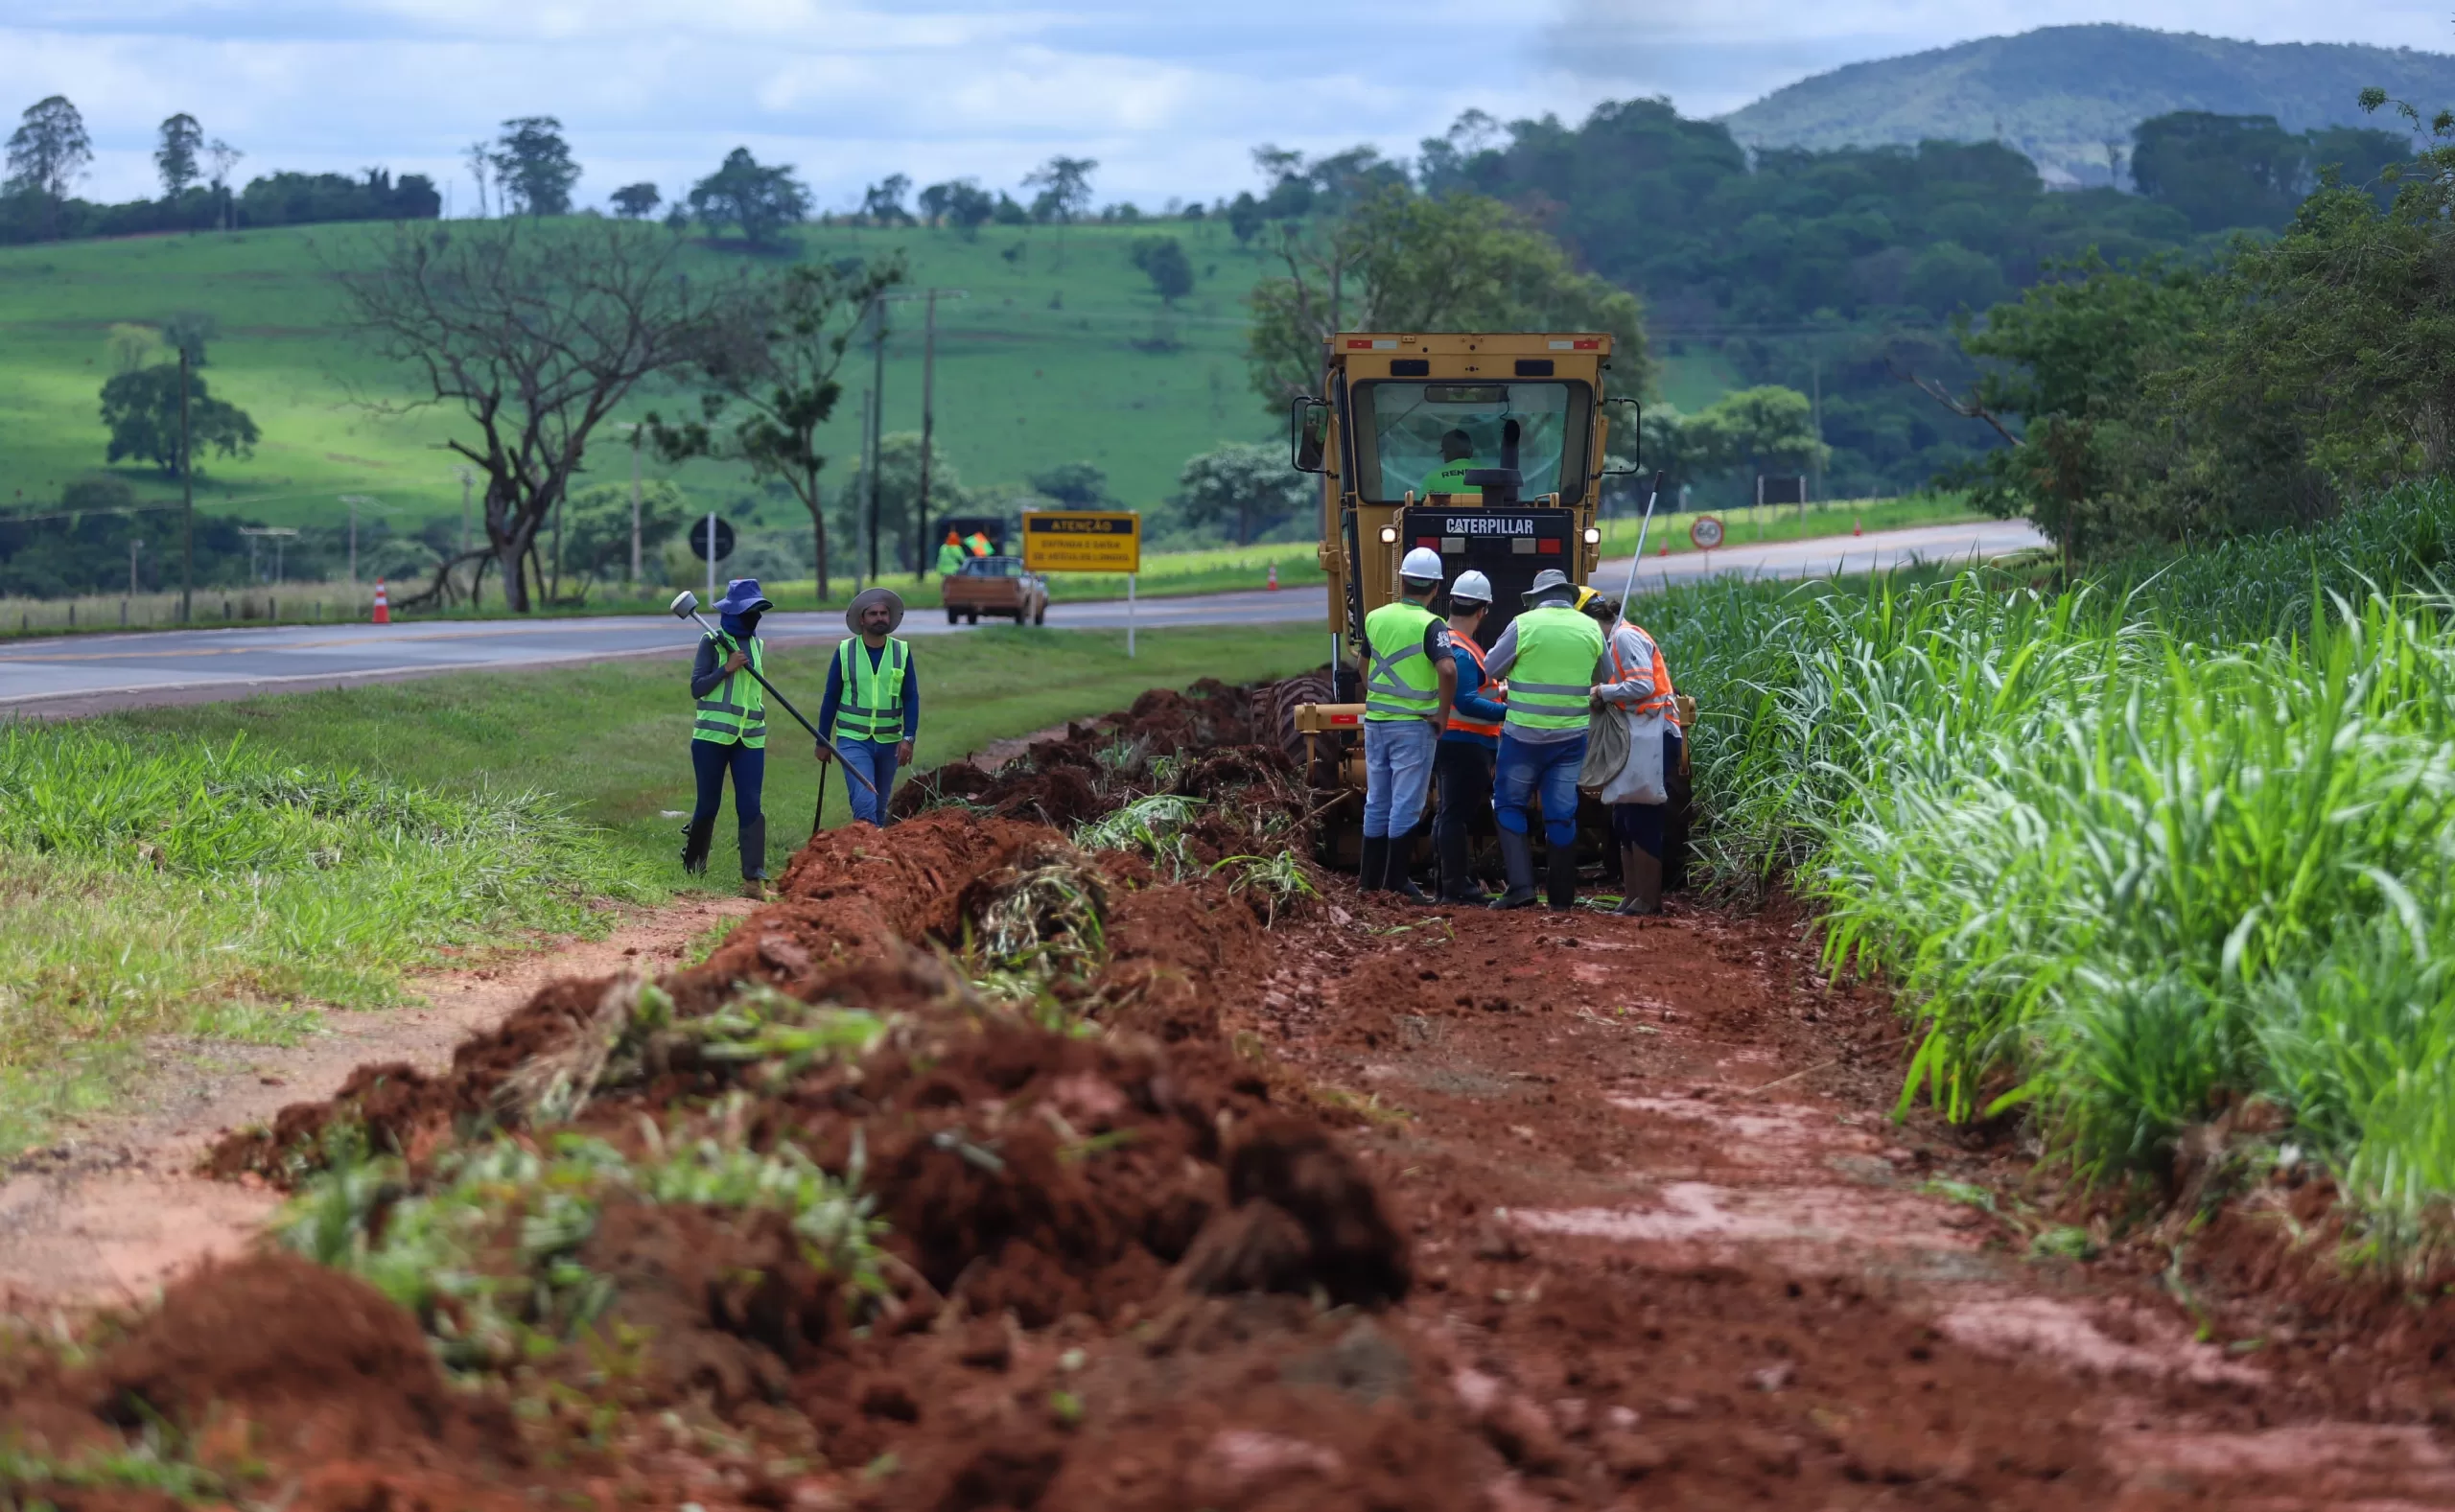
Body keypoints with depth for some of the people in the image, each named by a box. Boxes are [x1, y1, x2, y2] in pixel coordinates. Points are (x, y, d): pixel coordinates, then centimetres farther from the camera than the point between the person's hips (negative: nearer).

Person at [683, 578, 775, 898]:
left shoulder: (757, 645, 13)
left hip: (750, 739, 4)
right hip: (712, 736, -4)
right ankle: (693, 866, 26)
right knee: (708, 804, 5)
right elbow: (696, 688, -8)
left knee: (751, 807, -6)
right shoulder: (712, 643, -4)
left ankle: (754, 879, -12)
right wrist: (727, 668, -17)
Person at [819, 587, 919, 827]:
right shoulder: (845, 651, -4)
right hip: (853, 741, -3)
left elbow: (911, 698, 1)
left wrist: (908, 737, -11)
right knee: (864, 804, -17)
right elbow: (831, 699, 2)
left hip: (888, 742, 3)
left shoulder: (902, 651, 1)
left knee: (879, 808, 12)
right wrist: (822, 742, 4)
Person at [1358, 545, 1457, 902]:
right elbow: (1447, 669, -27)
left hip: (1376, 721, 5)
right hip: (1413, 725, -5)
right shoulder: (1429, 625, -13)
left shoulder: (1375, 618, 5)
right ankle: (1396, 879, -1)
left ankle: (1370, 876, 18)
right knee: (1406, 804, 0)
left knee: (1377, 801, 14)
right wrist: (1443, 715, -15)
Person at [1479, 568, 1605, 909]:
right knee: (1562, 813, 9)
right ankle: (1561, 895, 12)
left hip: (1525, 735, -3)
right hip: (1571, 737, 3)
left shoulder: (1524, 625, -10)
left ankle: (1521, 885, -4)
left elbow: (1490, 669, 0)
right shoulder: (1591, 629, 1)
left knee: (1510, 805, 8)